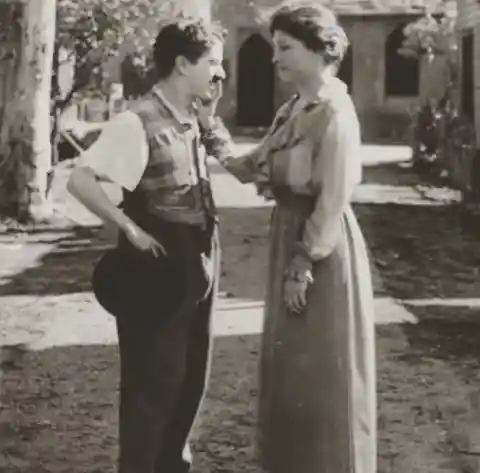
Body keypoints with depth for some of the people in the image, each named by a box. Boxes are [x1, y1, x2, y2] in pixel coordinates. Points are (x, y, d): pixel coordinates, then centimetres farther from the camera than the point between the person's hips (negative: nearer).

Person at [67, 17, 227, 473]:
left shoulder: (190, 119, 7)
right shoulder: (138, 122, -18)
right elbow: (80, 179, -25)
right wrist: (131, 229, -22)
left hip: (195, 268, 8)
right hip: (159, 271, -8)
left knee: (189, 381, 18)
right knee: (152, 385, 3)